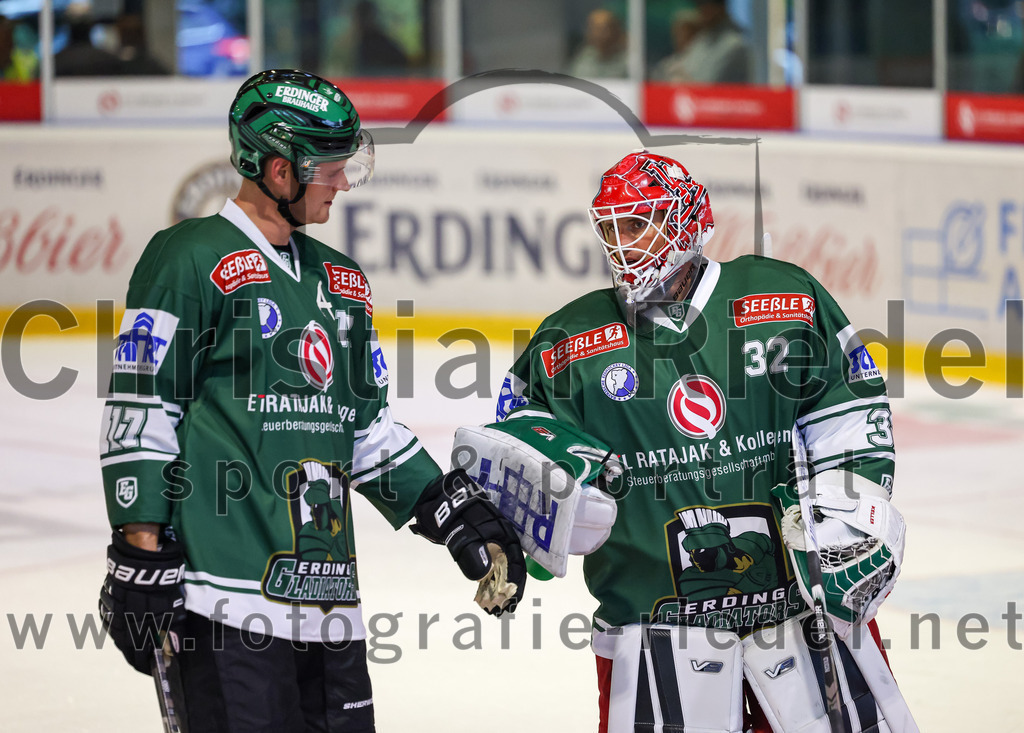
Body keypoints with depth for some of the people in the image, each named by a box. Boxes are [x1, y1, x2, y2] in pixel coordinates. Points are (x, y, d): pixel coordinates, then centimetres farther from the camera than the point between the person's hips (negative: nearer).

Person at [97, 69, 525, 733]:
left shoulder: (340, 279, 21)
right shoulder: (191, 260, -4)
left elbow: (368, 427, 27)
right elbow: (138, 415, -8)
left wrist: (453, 510, 18)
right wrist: (141, 554, -12)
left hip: (328, 591, 8)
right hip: (227, 589, -8)